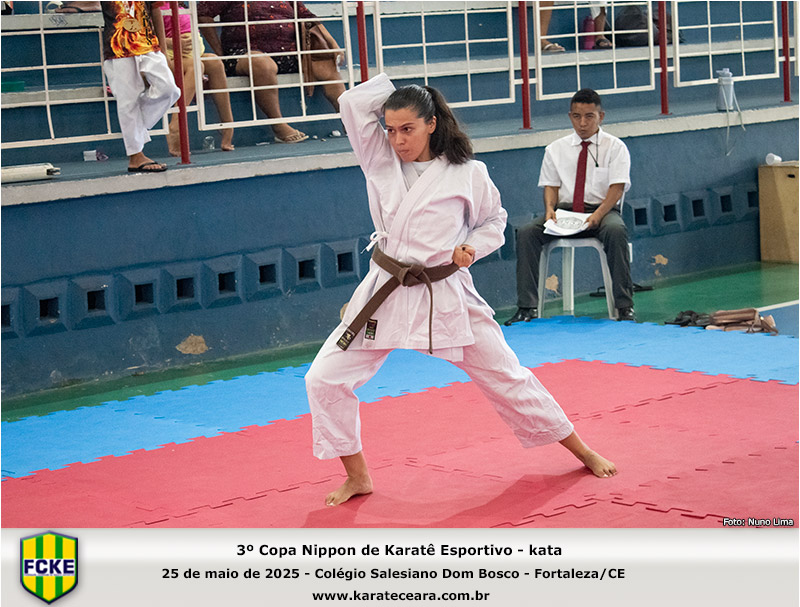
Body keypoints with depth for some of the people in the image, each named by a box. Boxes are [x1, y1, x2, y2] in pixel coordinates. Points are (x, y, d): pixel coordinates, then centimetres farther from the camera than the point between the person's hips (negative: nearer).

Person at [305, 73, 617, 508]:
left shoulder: (467, 173, -6)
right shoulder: (380, 160, -1)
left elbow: (493, 220, 9)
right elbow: (354, 102, -10)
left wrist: (471, 248, -9)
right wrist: (393, 89, 3)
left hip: (446, 297, -2)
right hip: (386, 294, 2)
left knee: (507, 378, 7)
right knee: (325, 378, -7)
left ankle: (583, 453, 25)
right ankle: (357, 477, 11)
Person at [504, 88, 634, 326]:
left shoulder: (615, 147, 5)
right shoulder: (556, 149, 15)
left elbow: (617, 187, -6)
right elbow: (550, 185, 11)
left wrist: (598, 214, -23)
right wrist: (549, 208, -13)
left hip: (602, 210, -3)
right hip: (564, 211, 3)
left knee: (615, 230, -38)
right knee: (526, 233, -24)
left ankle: (624, 306, -31)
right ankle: (527, 307, -24)